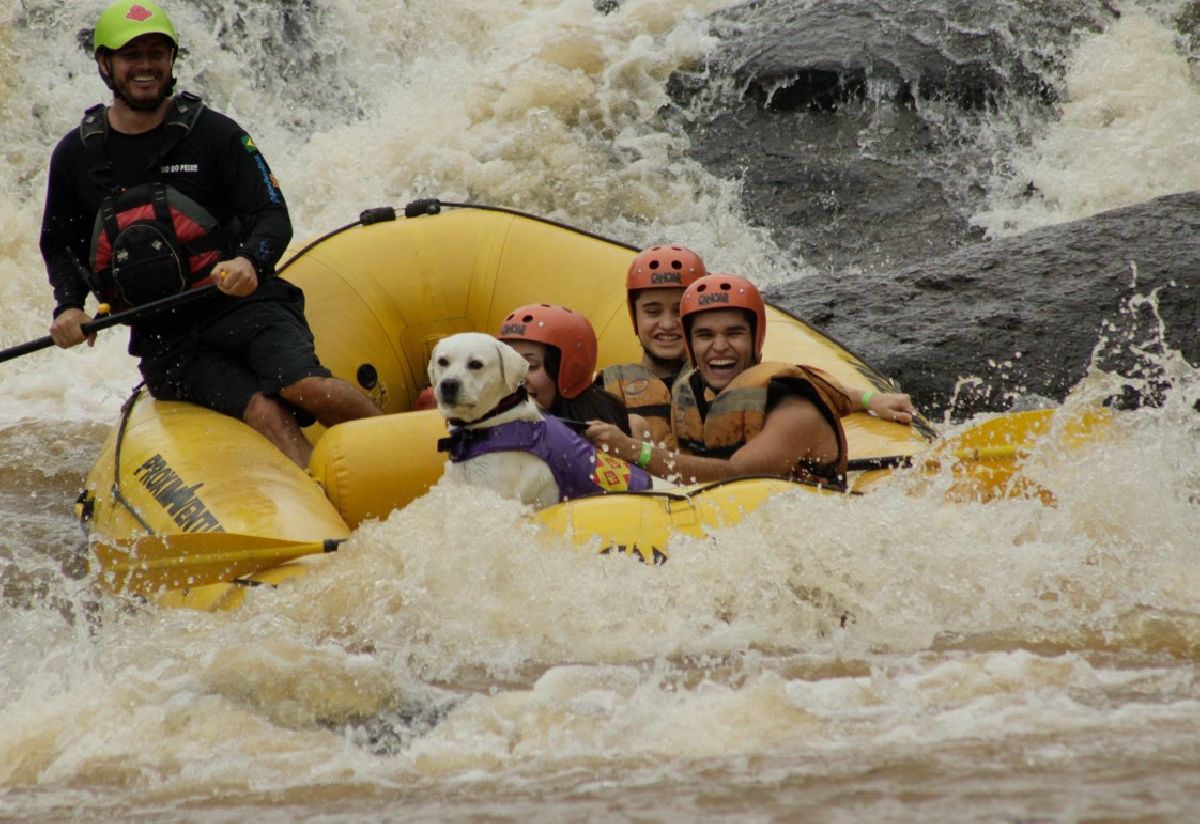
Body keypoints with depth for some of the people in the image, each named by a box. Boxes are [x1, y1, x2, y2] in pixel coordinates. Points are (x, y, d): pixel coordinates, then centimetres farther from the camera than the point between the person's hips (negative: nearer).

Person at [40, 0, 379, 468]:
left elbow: (272, 217, 0)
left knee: (305, 387, -30)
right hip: (164, 337, 1)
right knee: (262, 411, -26)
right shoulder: (76, 156, 9)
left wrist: (251, 261, -23)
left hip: (242, 303, -1)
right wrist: (68, 306, 1)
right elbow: (60, 246, 22)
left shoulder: (215, 135, 3)